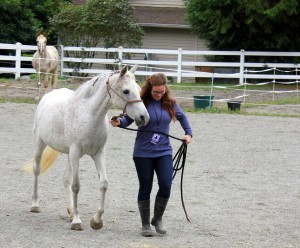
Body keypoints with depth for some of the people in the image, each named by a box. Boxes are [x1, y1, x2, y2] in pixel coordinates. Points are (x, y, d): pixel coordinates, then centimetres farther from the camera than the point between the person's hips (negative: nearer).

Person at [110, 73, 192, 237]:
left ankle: (158, 219, 11)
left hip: (163, 151, 2)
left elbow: (181, 117, 22)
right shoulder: (142, 102, -7)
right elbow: (129, 119, -1)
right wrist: (119, 122, -21)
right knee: (145, 188, 2)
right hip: (143, 153, -2)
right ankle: (145, 224, 16)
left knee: (166, 185, -11)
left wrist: (188, 133, 13)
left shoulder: (170, 103, 4)